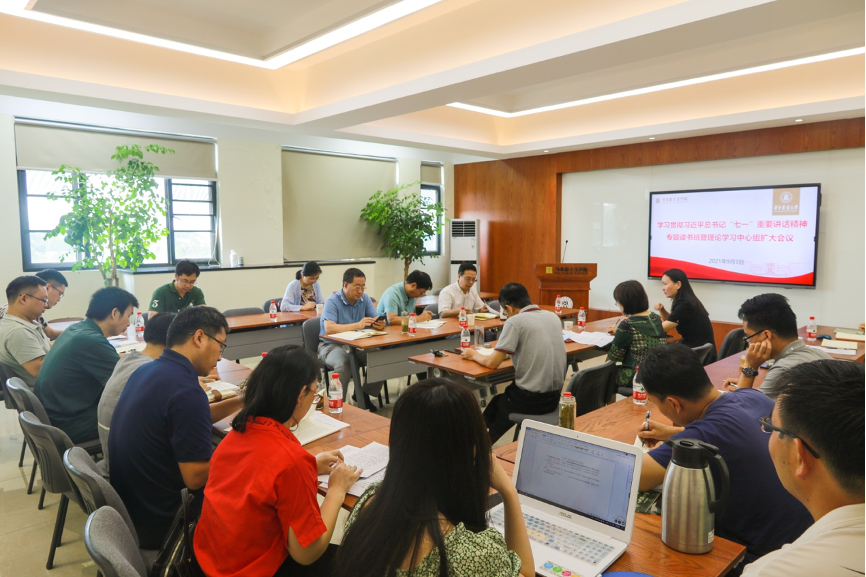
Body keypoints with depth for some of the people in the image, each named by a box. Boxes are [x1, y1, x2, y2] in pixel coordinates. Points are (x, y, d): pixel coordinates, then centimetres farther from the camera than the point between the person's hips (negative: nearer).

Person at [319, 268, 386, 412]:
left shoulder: (364, 298, 4)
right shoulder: (332, 301, -14)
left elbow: (376, 320, 0)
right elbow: (329, 328, -28)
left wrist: (380, 324, -26)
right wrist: (357, 325, -35)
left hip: (356, 344, 5)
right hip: (332, 345, -5)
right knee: (343, 363, -36)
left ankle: (364, 396, 2)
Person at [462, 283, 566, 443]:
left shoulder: (515, 322, -15)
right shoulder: (553, 317, 5)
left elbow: (492, 363, -15)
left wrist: (473, 355, 3)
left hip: (531, 400, -7)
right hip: (555, 396, 7)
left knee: (495, 404, 21)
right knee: (500, 399, 27)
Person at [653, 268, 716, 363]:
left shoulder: (685, 305, -22)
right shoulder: (683, 301, 5)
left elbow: (661, 329, -20)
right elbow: (670, 322, 18)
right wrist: (662, 310, 0)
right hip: (693, 348, 8)